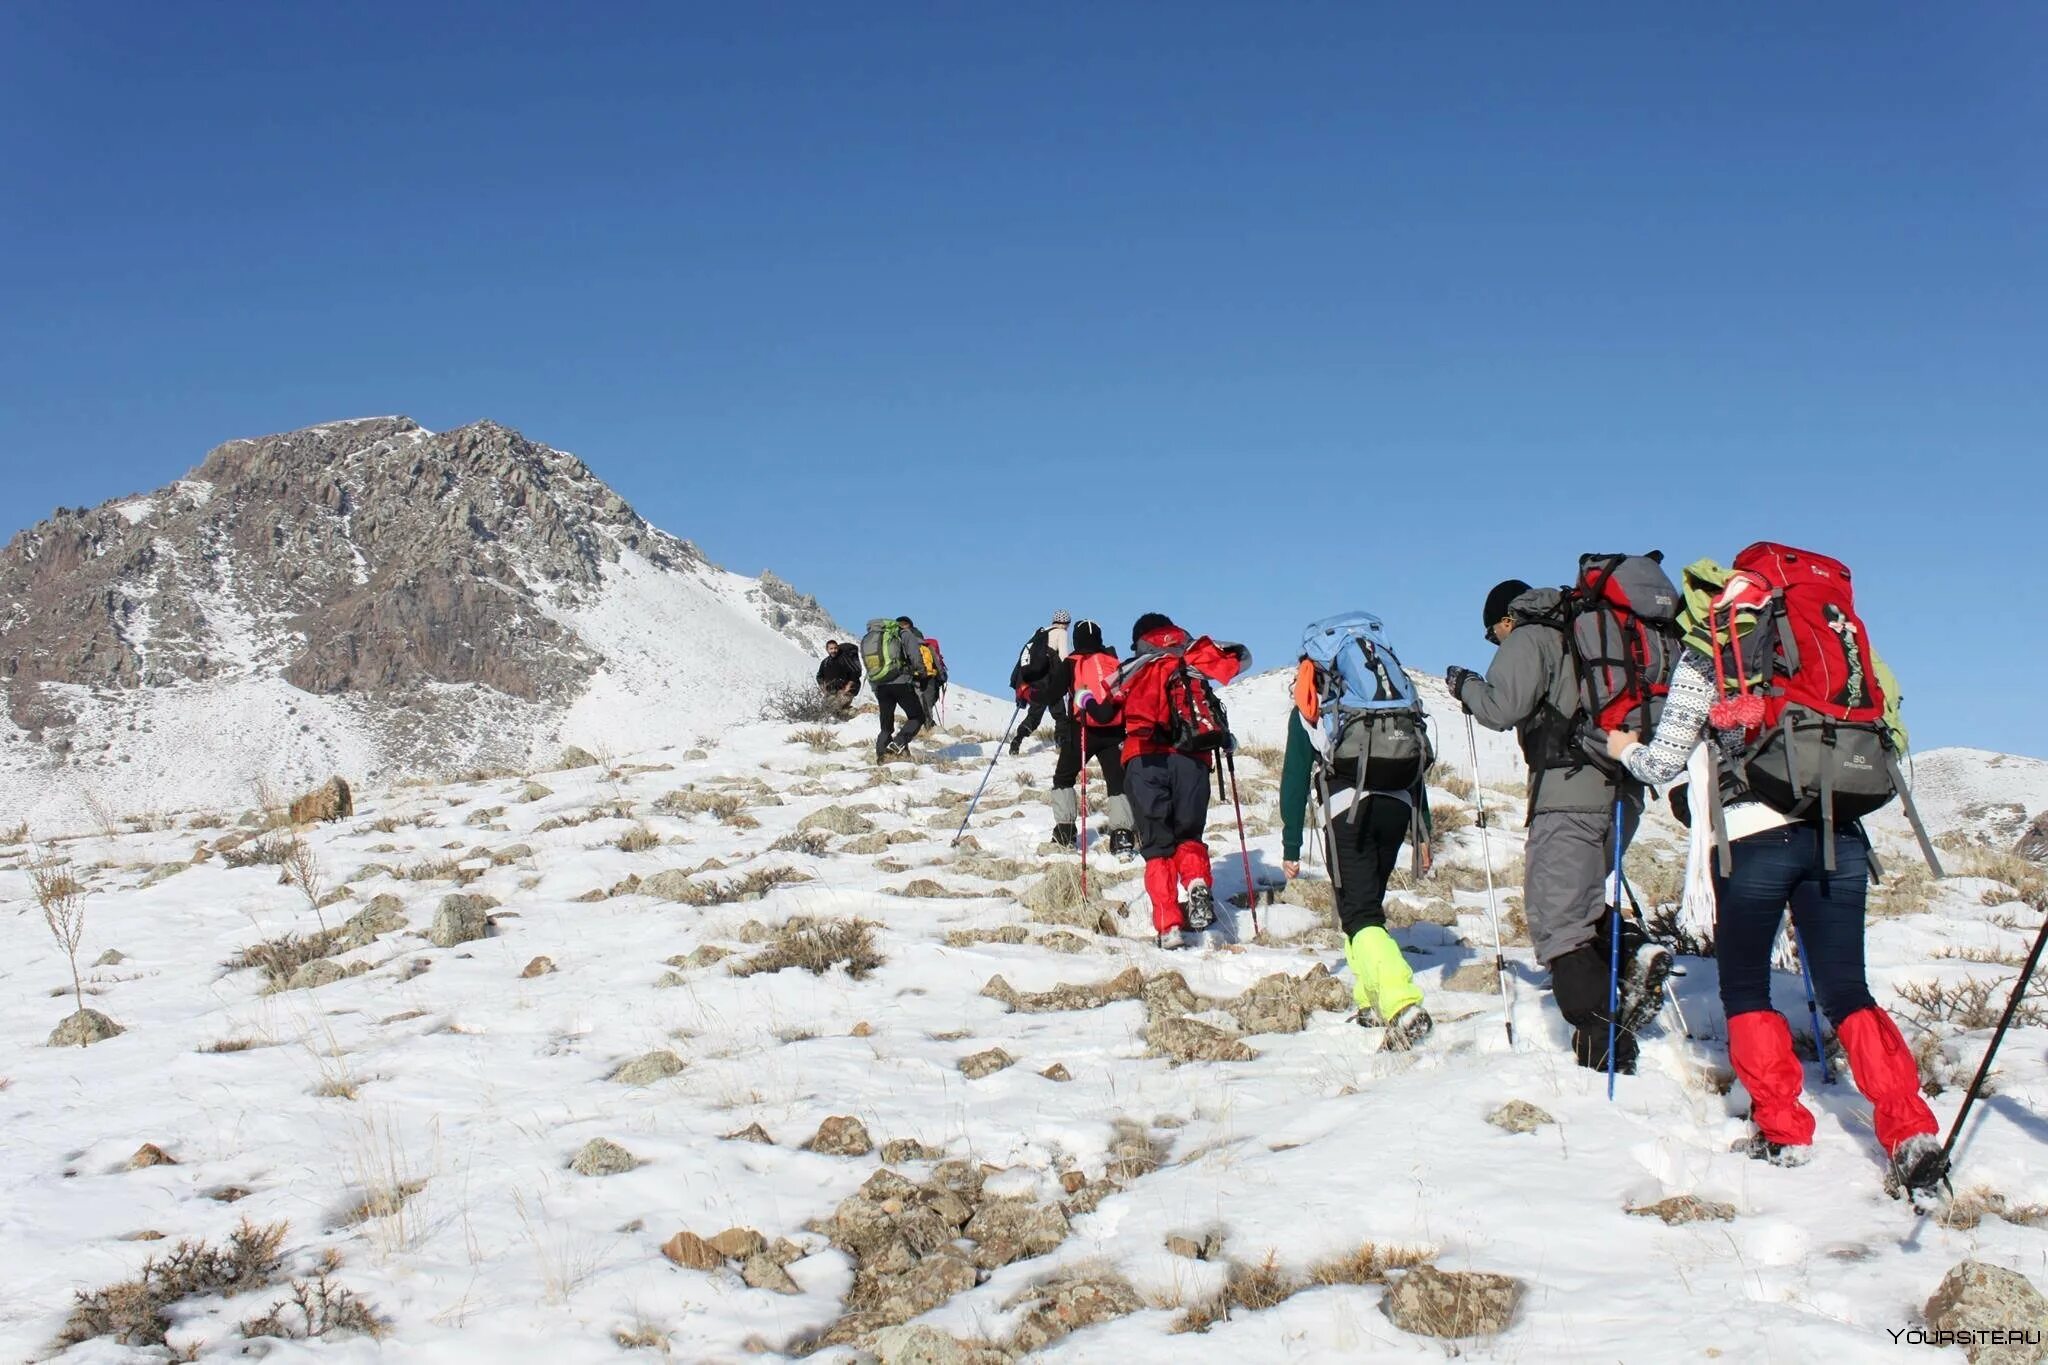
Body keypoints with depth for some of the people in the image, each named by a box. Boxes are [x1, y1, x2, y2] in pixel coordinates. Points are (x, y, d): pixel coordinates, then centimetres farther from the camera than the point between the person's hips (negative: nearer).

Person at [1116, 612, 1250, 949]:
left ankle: (1167, 923, -11)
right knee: (1189, 835, 16)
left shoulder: (1131, 671, 17)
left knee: (1157, 844, 5)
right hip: (1191, 759, 0)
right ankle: (1198, 882, -15)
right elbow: (1241, 657, 24)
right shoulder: (1192, 659, 18)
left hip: (1144, 761, 0)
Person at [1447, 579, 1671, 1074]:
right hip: (1622, 791, 8)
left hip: (1570, 794, -8)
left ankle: (1604, 1048, -11)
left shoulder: (1527, 640, 1)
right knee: (1579, 903, 24)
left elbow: (1502, 708, -11)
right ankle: (1632, 951, -3)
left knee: (1557, 922, -5)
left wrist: (1465, 685, 6)